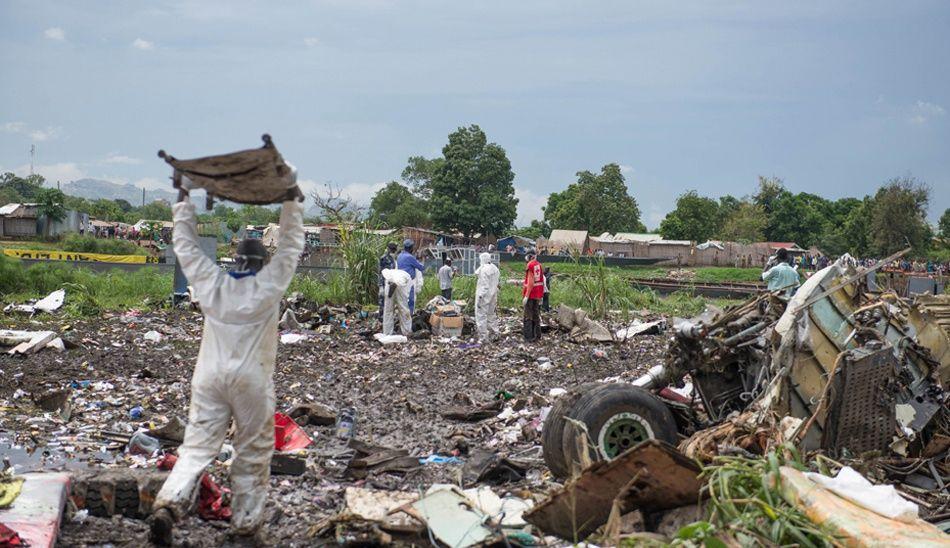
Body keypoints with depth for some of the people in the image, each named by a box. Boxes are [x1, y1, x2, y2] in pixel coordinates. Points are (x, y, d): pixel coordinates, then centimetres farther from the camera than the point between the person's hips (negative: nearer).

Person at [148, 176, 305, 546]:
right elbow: (291, 245, 3)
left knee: (197, 446, 0)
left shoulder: (211, 283, 1)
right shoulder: (268, 286, -5)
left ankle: (169, 504, -21)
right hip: (252, 382, -2)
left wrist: (183, 197, 19)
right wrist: (292, 199, 10)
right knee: (253, 453, 9)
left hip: (210, 379, 2)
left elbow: (186, 245, 12)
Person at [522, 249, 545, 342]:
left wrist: (526, 296, -19)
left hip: (530, 295, -8)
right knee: (536, 316, 16)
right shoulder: (539, 265, 9)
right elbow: (542, 281, 13)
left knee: (528, 317, -3)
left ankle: (529, 337, -3)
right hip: (538, 295, 8)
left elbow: (531, 282, -19)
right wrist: (541, 296, 20)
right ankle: (537, 335, 22)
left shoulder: (530, 265, -15)